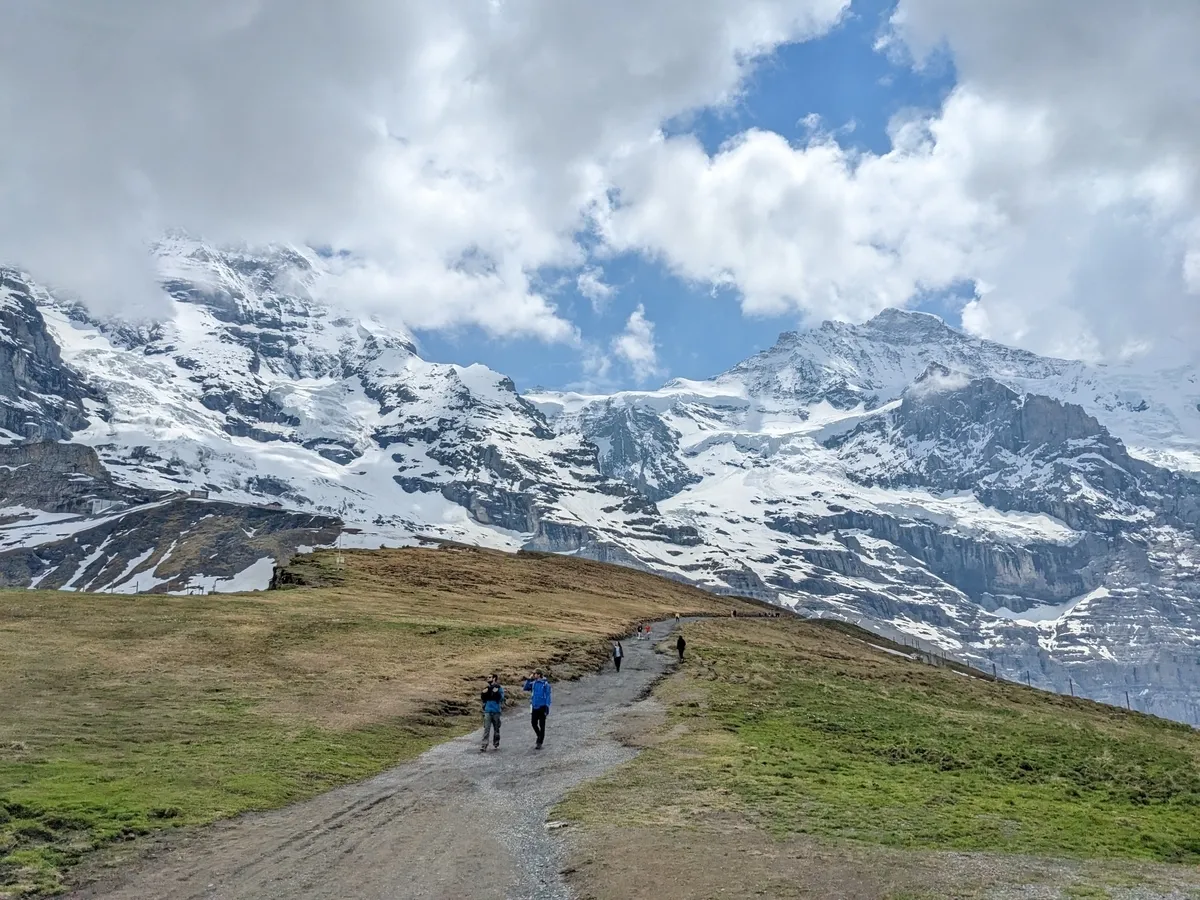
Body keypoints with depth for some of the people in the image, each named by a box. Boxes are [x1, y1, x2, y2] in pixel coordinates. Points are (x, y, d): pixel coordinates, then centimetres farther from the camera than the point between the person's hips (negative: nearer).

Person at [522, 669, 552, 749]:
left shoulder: (545, 684, -11)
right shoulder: (533, 683, 5)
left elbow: (548, 696, -9)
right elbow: (526, 688, 9)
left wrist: (547, 707, -12)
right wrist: (528, 679, -3)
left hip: (542, 707, -5)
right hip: (534, 706, 5)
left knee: (541, 725, 2)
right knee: (534, 723, 7)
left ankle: (539, 743, 7)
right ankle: (539, 736, 31)